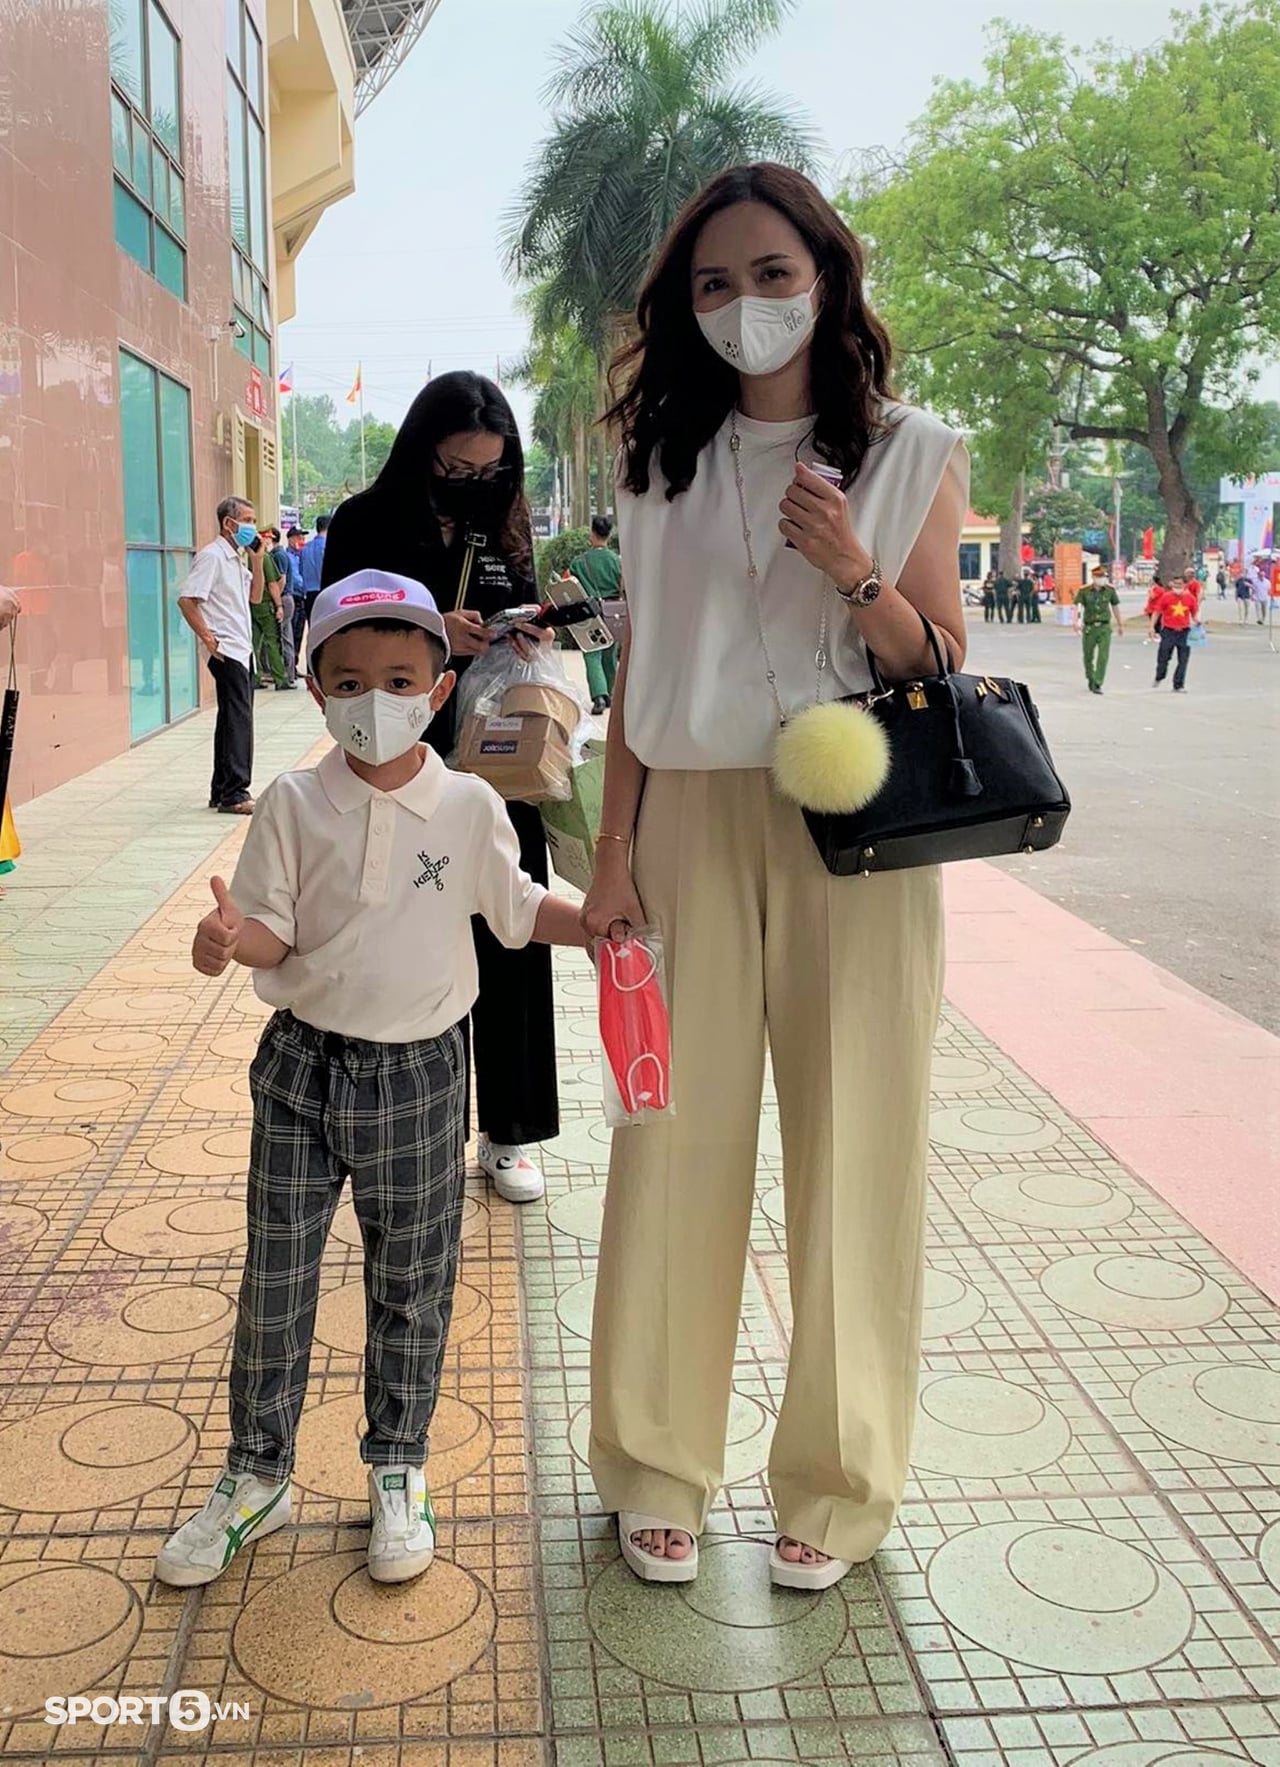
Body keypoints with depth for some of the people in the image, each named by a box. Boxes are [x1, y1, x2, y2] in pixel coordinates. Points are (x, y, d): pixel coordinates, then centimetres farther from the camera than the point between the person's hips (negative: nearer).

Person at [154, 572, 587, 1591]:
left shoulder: (470, 808, -4)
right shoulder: (294, 804, -4)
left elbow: (518, 909, 8)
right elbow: (276, 933, -4)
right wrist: (233, 935, -25)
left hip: (419, 1071, 0)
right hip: (304, 1063, 0)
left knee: (411, 1284, 11)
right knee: (275, 1278, 8)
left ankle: (398, 1474, 31)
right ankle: (257, 1475, 28)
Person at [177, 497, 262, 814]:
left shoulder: (236, 558, 16)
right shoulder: (212, 556, -12)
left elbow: (255, 596, 21)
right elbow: (186, 600, -19)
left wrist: (257, 561, 9)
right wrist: (207, 638, -17)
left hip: (242, 650, 10)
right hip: (227, 652, -10)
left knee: (233, 721, 12)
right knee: (239, 720, -10)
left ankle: (221, 791, 18)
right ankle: (234, 795, -7)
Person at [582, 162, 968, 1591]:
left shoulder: (910, 455, 4)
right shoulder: (661, 456, 10)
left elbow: (945, 671, 3)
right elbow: (637, 668, 10)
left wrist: (856, 575, -15)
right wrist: (614, 849, 4)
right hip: (693, 823, 2)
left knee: (849, 1150, 3)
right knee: (678, 1144, 4)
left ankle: (834, 1482, 22)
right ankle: (660, 1467, 22)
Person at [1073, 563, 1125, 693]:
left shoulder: (1110, 590, 2)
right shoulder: (1084, 591, -5)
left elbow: (1115, 607, 13)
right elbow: (1078, 606, -16)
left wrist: (1120, 625, 21)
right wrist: (1076, 621, -34)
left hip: (1104, 627, 0)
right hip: (1089, 628, 0)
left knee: (1103, 657, -11)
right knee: (1088, 656, 11)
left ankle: (1097, 684, -8)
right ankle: (1090, 679, 36)